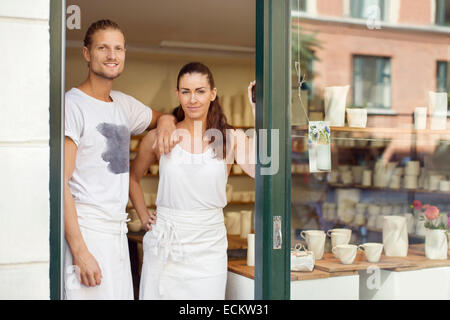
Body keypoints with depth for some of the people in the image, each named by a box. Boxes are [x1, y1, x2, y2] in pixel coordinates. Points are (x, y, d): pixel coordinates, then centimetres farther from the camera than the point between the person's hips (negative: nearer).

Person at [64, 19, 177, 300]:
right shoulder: (72, 104, -9)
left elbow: (162, 116, 34)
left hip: (118, 233, 7)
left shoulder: (124, 104, 14)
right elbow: (60, 183, -15)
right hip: (86, 233, -7)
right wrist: (79, 250, -21)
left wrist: (166, 122, 7)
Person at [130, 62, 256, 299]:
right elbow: (132, 177, 17)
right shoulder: (160, 138, 1)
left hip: (209, 247, 0)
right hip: (165, 247, 0)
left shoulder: (232, 139, -1)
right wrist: (144, 218, 8)